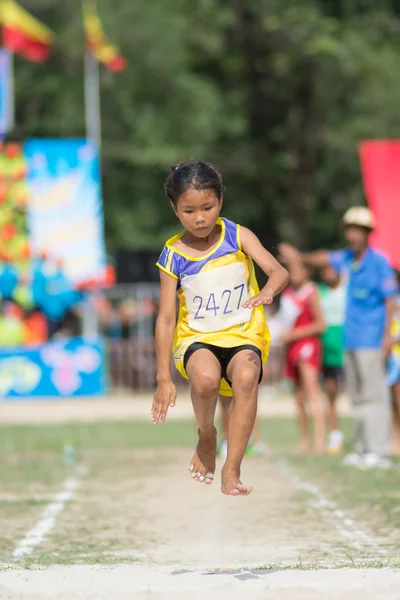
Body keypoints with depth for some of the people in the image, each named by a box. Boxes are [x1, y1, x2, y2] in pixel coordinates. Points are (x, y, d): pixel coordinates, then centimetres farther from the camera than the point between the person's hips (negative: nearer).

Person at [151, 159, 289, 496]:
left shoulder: (238, 237, -3)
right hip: (197, 338, 0)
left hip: (243, 333, 0)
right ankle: (206, 438, -2)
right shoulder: (173, 255, -3)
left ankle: (232, 469, -23)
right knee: (206, 377, -35)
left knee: (246, 376, -34)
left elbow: (280, 272, -13)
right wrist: (164, 379, -6)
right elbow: (166, 318, -3)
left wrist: (267, 292, -39)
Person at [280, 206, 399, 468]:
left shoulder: (379, 262, -8)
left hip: (371, 339, -8)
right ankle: (362, 449, 13)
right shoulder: (347, 258, 10)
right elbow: (326, 258, 29)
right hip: (351, 338, 8)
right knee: (357, 395, 9)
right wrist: (299, 255, 31)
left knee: (373, 393, -10)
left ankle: (379, 450, -12)